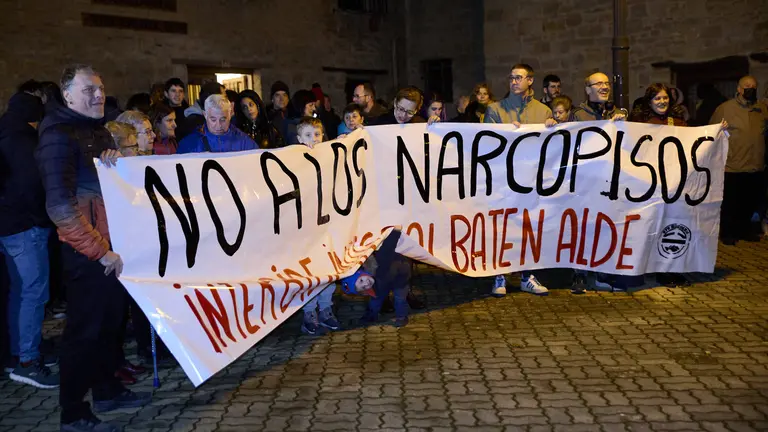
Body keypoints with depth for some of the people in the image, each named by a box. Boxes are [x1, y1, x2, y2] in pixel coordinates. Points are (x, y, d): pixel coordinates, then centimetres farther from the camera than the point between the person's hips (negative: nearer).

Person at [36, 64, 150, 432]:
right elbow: (60, 207, -22)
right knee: (84, 329, 1)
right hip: (85, 252, -8)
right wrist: (101, 251, -21)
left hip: (113, 245, 8)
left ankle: (106, 391, 35)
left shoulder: (99, 132, 13)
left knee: (110, 322, 18)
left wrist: (116, 163, 0)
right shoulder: (58, 136, -14)